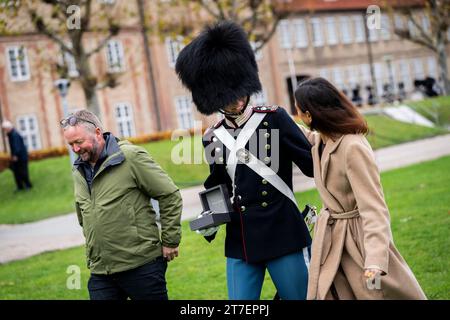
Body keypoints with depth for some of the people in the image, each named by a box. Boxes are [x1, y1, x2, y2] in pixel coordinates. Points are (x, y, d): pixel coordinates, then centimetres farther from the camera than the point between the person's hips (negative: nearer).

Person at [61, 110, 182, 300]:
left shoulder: (130, 157, -9)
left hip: (142, 265, -5)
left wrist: (170, 241, -6)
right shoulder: (78, 172, 12)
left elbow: (170, 195, -8)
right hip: (100, 272, 6)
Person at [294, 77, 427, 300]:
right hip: (329, 237, 8)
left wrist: (375, 261, -36)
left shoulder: (353, 148, -25)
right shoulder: (320, 141, 0)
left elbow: (373, 208, -28)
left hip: (359, 239, -8)